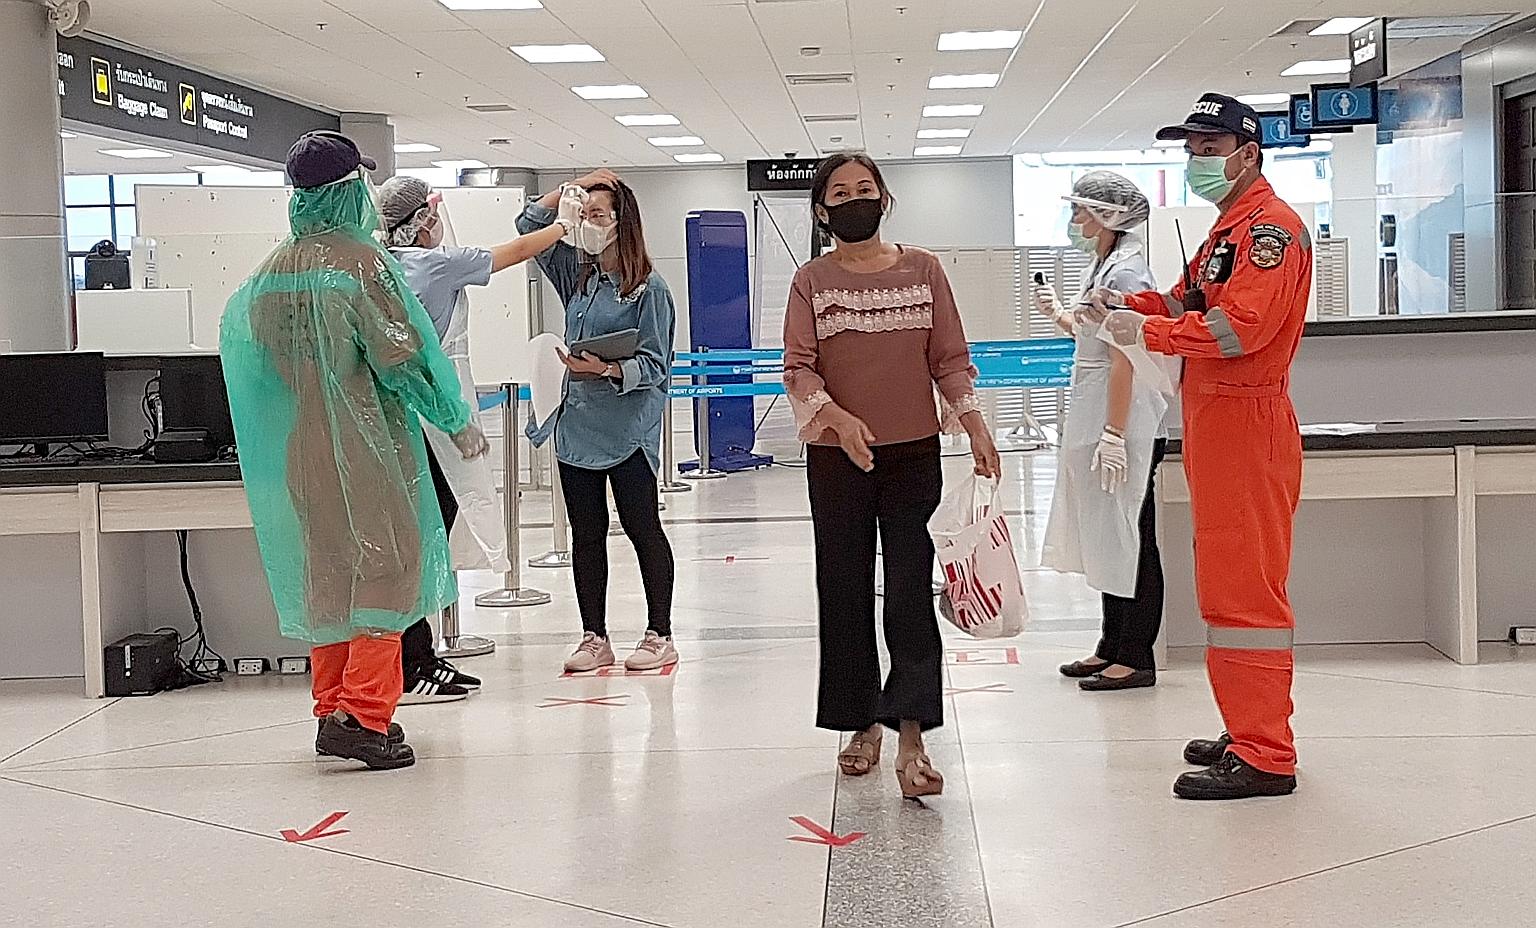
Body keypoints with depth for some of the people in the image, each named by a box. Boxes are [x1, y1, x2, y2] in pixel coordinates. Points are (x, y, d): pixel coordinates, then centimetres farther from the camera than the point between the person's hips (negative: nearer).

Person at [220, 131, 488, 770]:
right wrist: (458, 423, -5)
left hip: (302, 448, 7)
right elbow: (402, 356, -14)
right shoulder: (361, 259, -12)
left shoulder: (274, 269, 8)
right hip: (368, 446, -7)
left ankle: (333, 711, 19)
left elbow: (239, 339, 14)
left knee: (325, 573, 14)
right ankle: (363, 717, -5)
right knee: (386, 564, -1)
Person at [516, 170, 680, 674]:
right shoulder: (577, 273, 11)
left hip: (628, 430, -7)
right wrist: (571, 189, 9)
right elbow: (529, 226, 18)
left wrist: (606, 370, -26)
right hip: (576, 425, 7)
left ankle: (660, 636, 13)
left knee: (643, 529, 3)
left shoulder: (648, 287, -9)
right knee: (586, 534, 9)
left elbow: (654, 363, -11)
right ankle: (594, 638, 18)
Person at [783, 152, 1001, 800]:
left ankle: (911, 744, -9)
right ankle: (863, 725, 21)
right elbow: (798, 368, -4)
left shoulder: (922, 270, 5)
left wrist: (976, 427, -5)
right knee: (844, 594, 7)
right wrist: (836, 417, -21)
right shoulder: (812, 281, 4)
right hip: (837, 458, 1)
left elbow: (950, 358, 6)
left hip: (914, 454, -1)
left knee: (911, 594, -7)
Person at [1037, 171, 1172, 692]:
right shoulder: (1103, 267, 14)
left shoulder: (1125, 272, -15)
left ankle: (1136, 659, 5)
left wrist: (1113, 434, -23)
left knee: (1129, 538, -2)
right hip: (1093, 418, 10)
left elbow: (1124, 359, -20)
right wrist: (1058, 314, 18)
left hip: (1123, 423, -10)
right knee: (1106, 537, 15)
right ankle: (1112, 647, 24)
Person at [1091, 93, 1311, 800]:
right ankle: (1249, 733, 24)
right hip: (1213, 425, 11)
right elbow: (1191, 303, 23)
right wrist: (1132, 305, 5)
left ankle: (1264, 757, -5)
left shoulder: (1270, 226, -12)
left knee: (1244, 586, -9)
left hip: (1246, 426, -11)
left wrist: (1148, 332, -17)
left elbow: (1241, 324, -24)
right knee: (1225, 582, 14)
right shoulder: (1227, 227, 22)